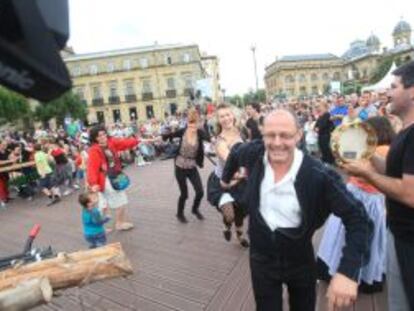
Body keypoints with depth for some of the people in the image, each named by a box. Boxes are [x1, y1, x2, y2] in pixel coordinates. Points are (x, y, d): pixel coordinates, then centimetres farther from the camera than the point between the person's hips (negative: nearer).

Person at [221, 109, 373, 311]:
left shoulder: (319, 176, -26)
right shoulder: (254, 154, -17)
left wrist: (348, 271, -33)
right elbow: (235, 154, 6)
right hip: (261, 259, 1)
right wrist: (226, 178, 21)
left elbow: (357, 218, -22)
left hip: (301, 262, 0)